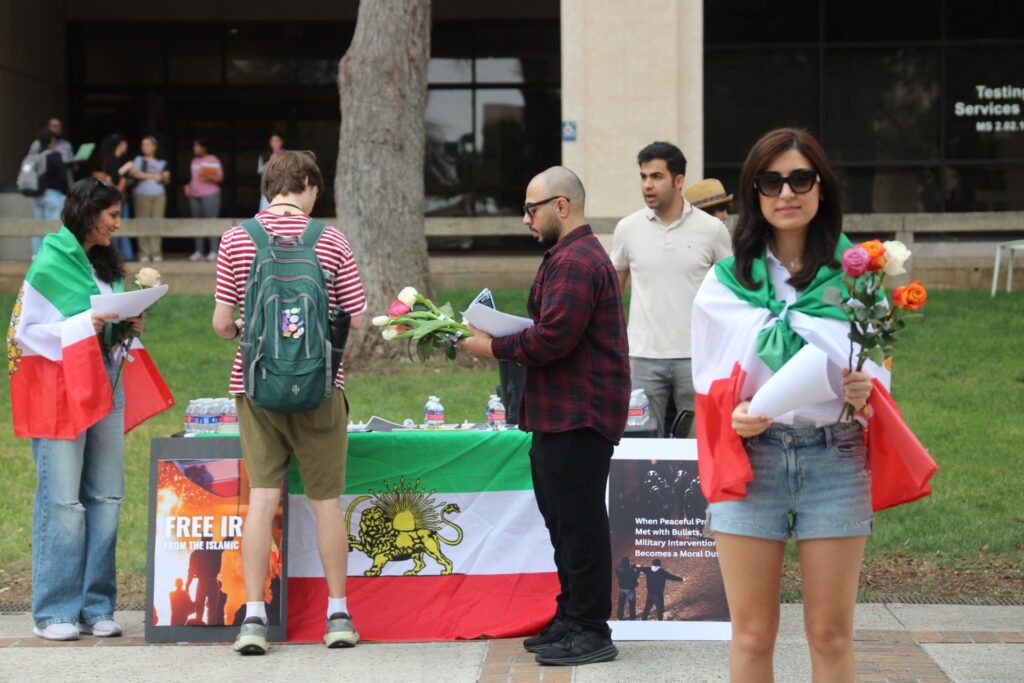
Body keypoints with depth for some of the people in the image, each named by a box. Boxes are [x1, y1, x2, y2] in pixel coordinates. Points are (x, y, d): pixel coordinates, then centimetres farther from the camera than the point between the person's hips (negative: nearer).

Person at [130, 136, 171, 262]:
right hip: (143, 194, -2)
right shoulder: (139, 160, 10)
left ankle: (156, 253, -3)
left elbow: (166, 180, 18)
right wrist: (152, 176, -8)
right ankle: (144, 253, -4)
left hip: (159, 195, 2)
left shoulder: (161, 163, 17)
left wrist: (165, 176, -5)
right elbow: (135, 173, -6)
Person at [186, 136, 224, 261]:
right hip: (194, 196, 7)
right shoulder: (195, 161, 19)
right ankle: (198, 252, 5)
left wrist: (206, 175, -20)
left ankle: (213, 252, -12)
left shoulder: (213, 161, 0)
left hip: (210, 195, -7)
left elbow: (220, 178, -6)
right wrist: (188, 186, 9)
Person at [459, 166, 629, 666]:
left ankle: (589, 631, -2)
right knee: (563, 519, 15)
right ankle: (570, 620, 23)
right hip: (561, 414, 11)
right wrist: (495, 336, 11)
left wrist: (494, 348, -10)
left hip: (579, 415, -11)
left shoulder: (575, 262, -16)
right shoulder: (572, 255, 21)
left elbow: (552, 338, -22)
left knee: (578, 522, -7)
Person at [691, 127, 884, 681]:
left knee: (831, 634, 3)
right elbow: (708, 384, 10)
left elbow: (880, 368, 10)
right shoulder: (726, 282, 4)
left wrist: (866, 390, -13)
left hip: (836, 457, 0)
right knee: (752, 635, 2)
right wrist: (733, 418, -11)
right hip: (749, 457, 0)